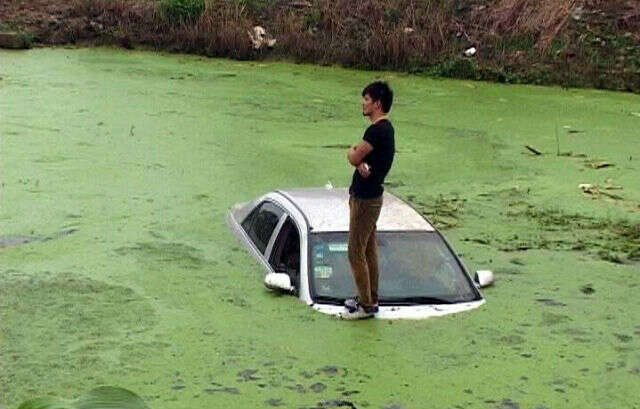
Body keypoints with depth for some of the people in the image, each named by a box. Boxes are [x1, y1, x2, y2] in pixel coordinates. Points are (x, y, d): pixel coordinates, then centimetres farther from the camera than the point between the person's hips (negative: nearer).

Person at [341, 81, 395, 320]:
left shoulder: (377, 130, -21)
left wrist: (352, 152, 5)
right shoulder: (385, 128, 12)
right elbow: (359, 158, 7)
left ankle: (366, 305, 3)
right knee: (369, 250, 17)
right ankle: (370, 298, 26)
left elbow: (354, 158, -16)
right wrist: (361, 162, -15)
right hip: (370, 195, 10)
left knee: (356, 252, -4)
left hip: (365, 199, -10)